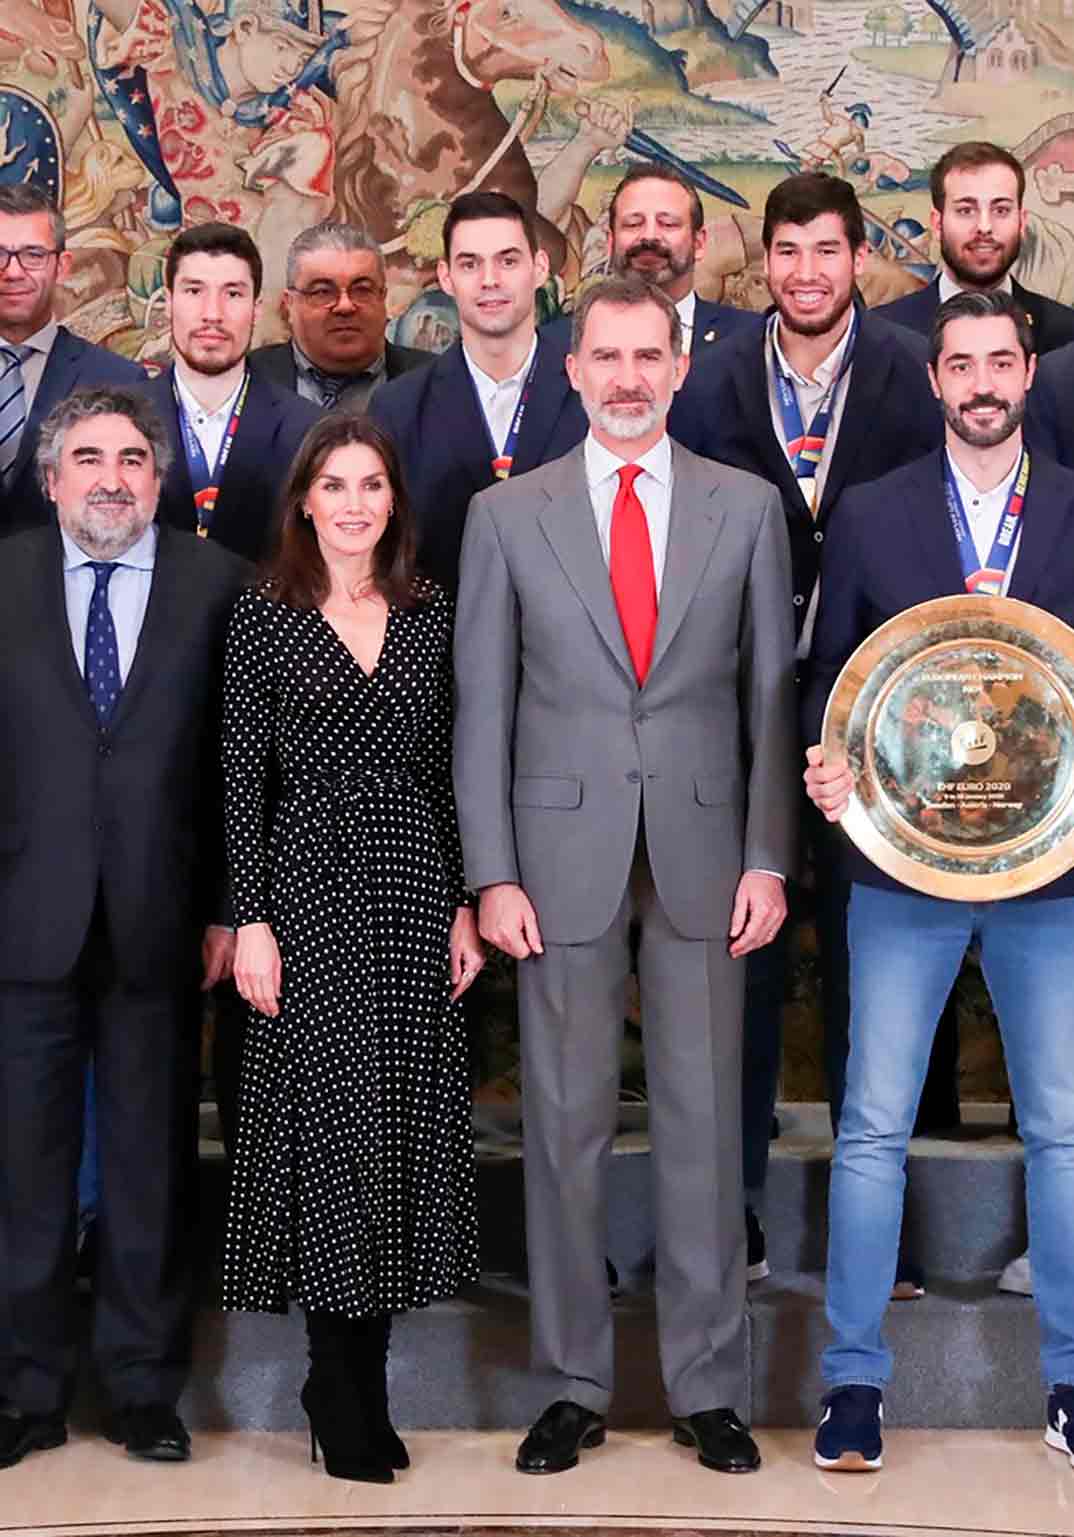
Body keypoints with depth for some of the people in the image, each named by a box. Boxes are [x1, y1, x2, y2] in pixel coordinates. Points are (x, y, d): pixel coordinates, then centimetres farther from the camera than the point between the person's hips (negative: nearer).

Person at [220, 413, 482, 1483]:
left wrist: (465, 904, 5)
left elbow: (448, 767, 10)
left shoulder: (429, 614, 9)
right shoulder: (264, 617, 0)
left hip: (415, 888, 4)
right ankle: (346, 1403, 10)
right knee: (331, 1124, -2)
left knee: (405, 1122, 5)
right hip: (309, 887, -3)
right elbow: (242, 776, -3)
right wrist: (250, 920, -9)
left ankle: (356, 1381, 18)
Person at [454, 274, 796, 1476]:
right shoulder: (506, 515, 5)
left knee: (702, 1119, 5)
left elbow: (773, 693, 6)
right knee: (566, 1119, 4)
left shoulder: (747, 507, 6)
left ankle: (709, 1387, 15)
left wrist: (768, 857, -2)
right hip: (563, 854, 0)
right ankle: (574, 1386, 16)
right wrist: (493, 874, -4)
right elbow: (482, 706, 3)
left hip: (703, 855, 0)